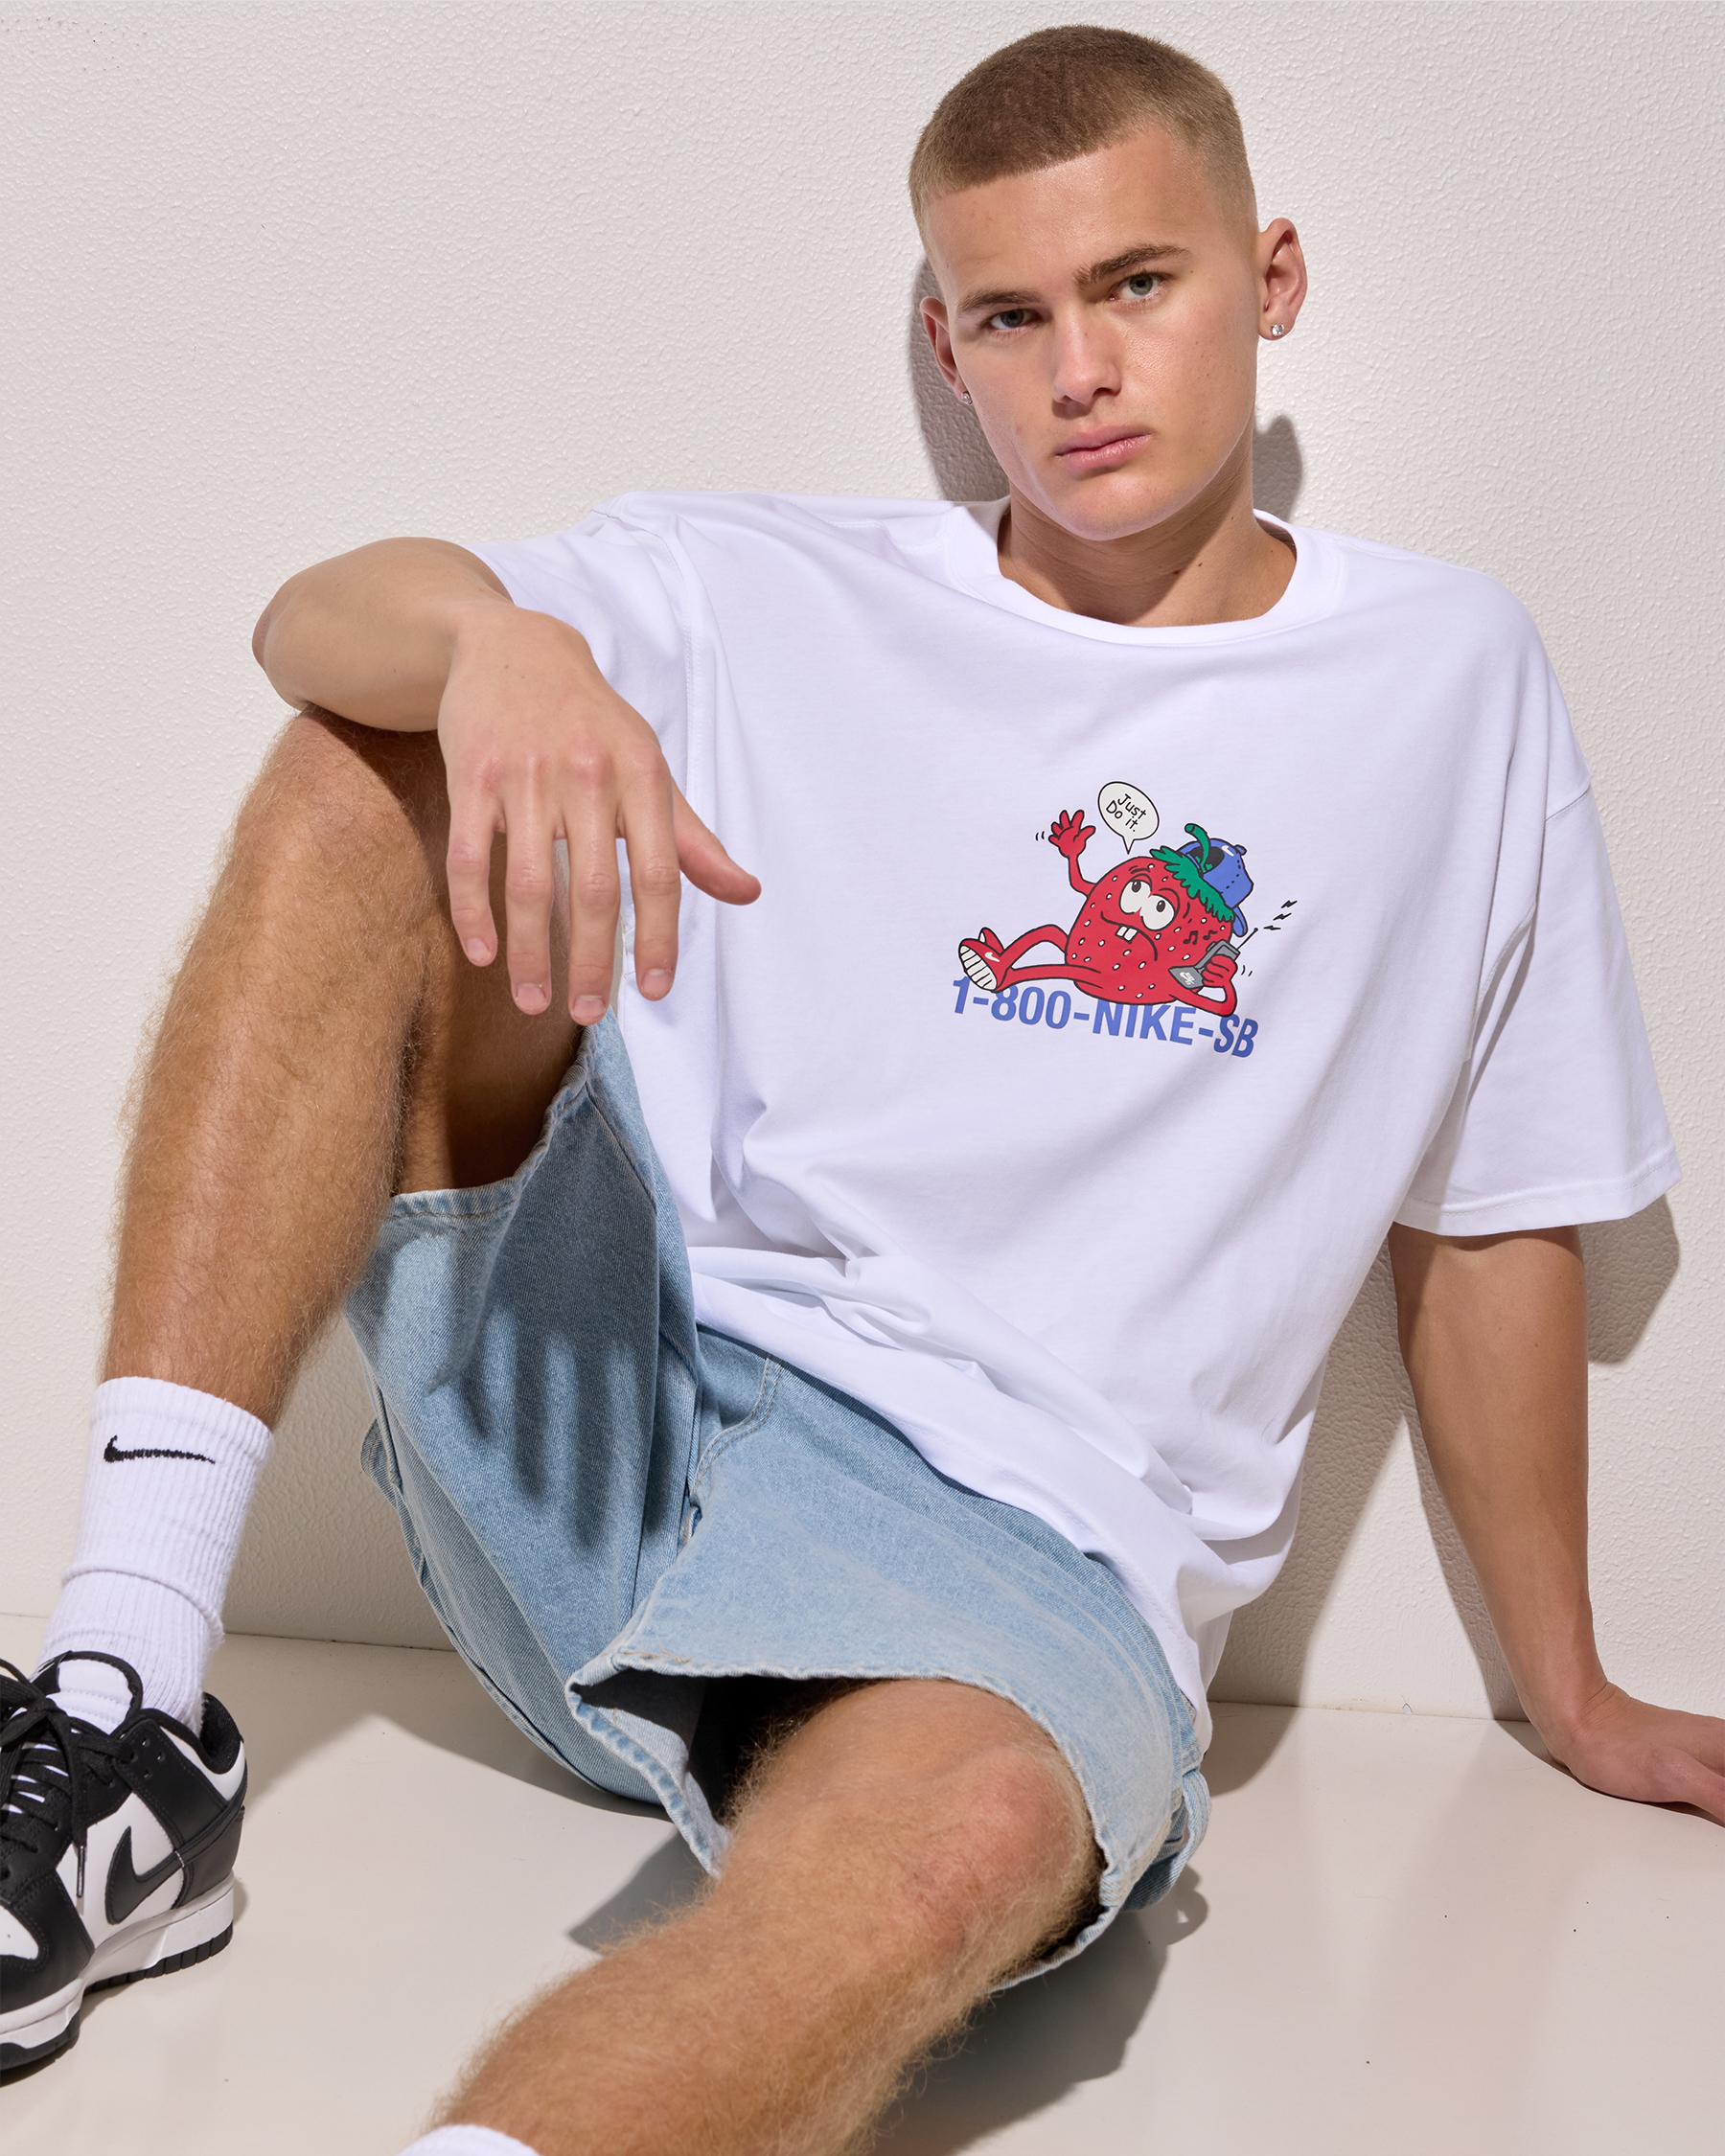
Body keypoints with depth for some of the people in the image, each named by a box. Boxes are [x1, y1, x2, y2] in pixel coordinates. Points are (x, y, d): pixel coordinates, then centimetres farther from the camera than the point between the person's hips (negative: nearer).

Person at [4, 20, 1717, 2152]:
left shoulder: (1450, 678, 9)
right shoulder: (779, 597, 9)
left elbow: (1489, 1222, 15)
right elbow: (310, 620, -4)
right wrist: (498, 635, -28)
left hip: (1009, 1542, -2)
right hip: (603, 1385, 3)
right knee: (366, 767, -13)